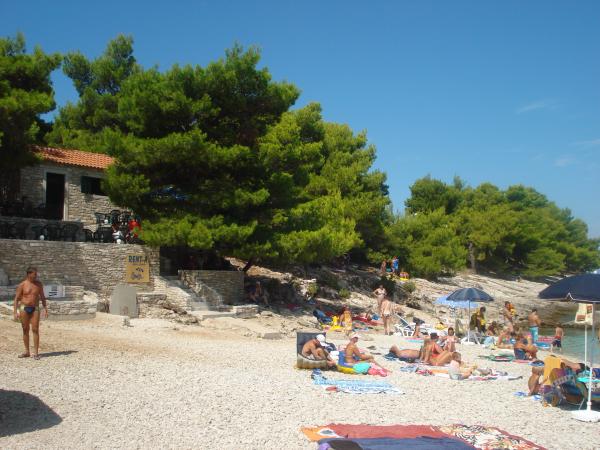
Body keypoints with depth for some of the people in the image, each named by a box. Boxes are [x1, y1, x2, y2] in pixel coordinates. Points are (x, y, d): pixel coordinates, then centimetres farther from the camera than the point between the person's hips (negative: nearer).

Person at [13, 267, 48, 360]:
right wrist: (15, 312, -11)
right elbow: (16, 299, -4)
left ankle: (36, 353, -4)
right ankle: (27, 352, 16)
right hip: (24, 308, -1)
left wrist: (45, 309, 6)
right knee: (25, 330, 6)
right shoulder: (22, 285, -5)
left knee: (35, 330, -7)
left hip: (35, 309, 1)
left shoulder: (39, 284, 3)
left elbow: (42, 297, 11)